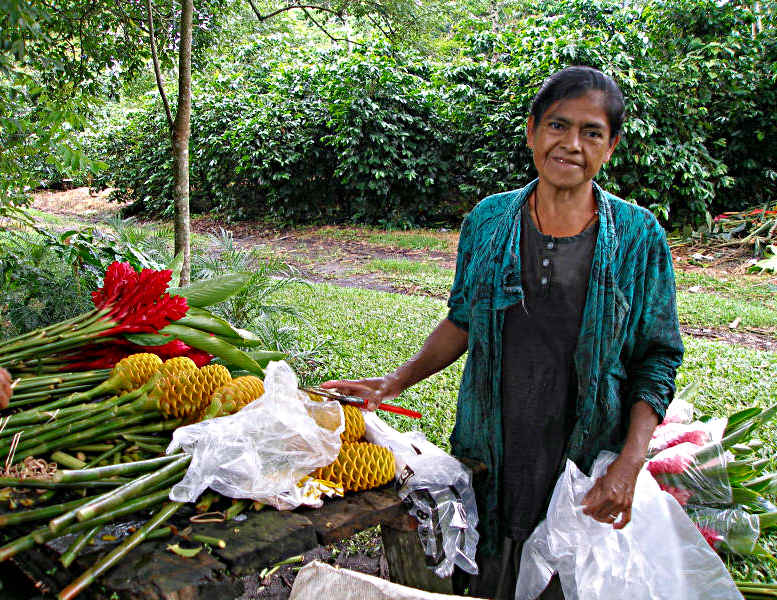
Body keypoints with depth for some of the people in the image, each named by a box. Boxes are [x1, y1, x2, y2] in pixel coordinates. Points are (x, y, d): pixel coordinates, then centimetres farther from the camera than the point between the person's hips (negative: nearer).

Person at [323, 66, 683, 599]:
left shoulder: (639, 236, -5)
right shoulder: (488, 221, 0)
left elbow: (657, 359, -3)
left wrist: (629, 465, -13)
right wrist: (396, 382, 2)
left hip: (586, 466, -1)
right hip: (491, 453, 2)